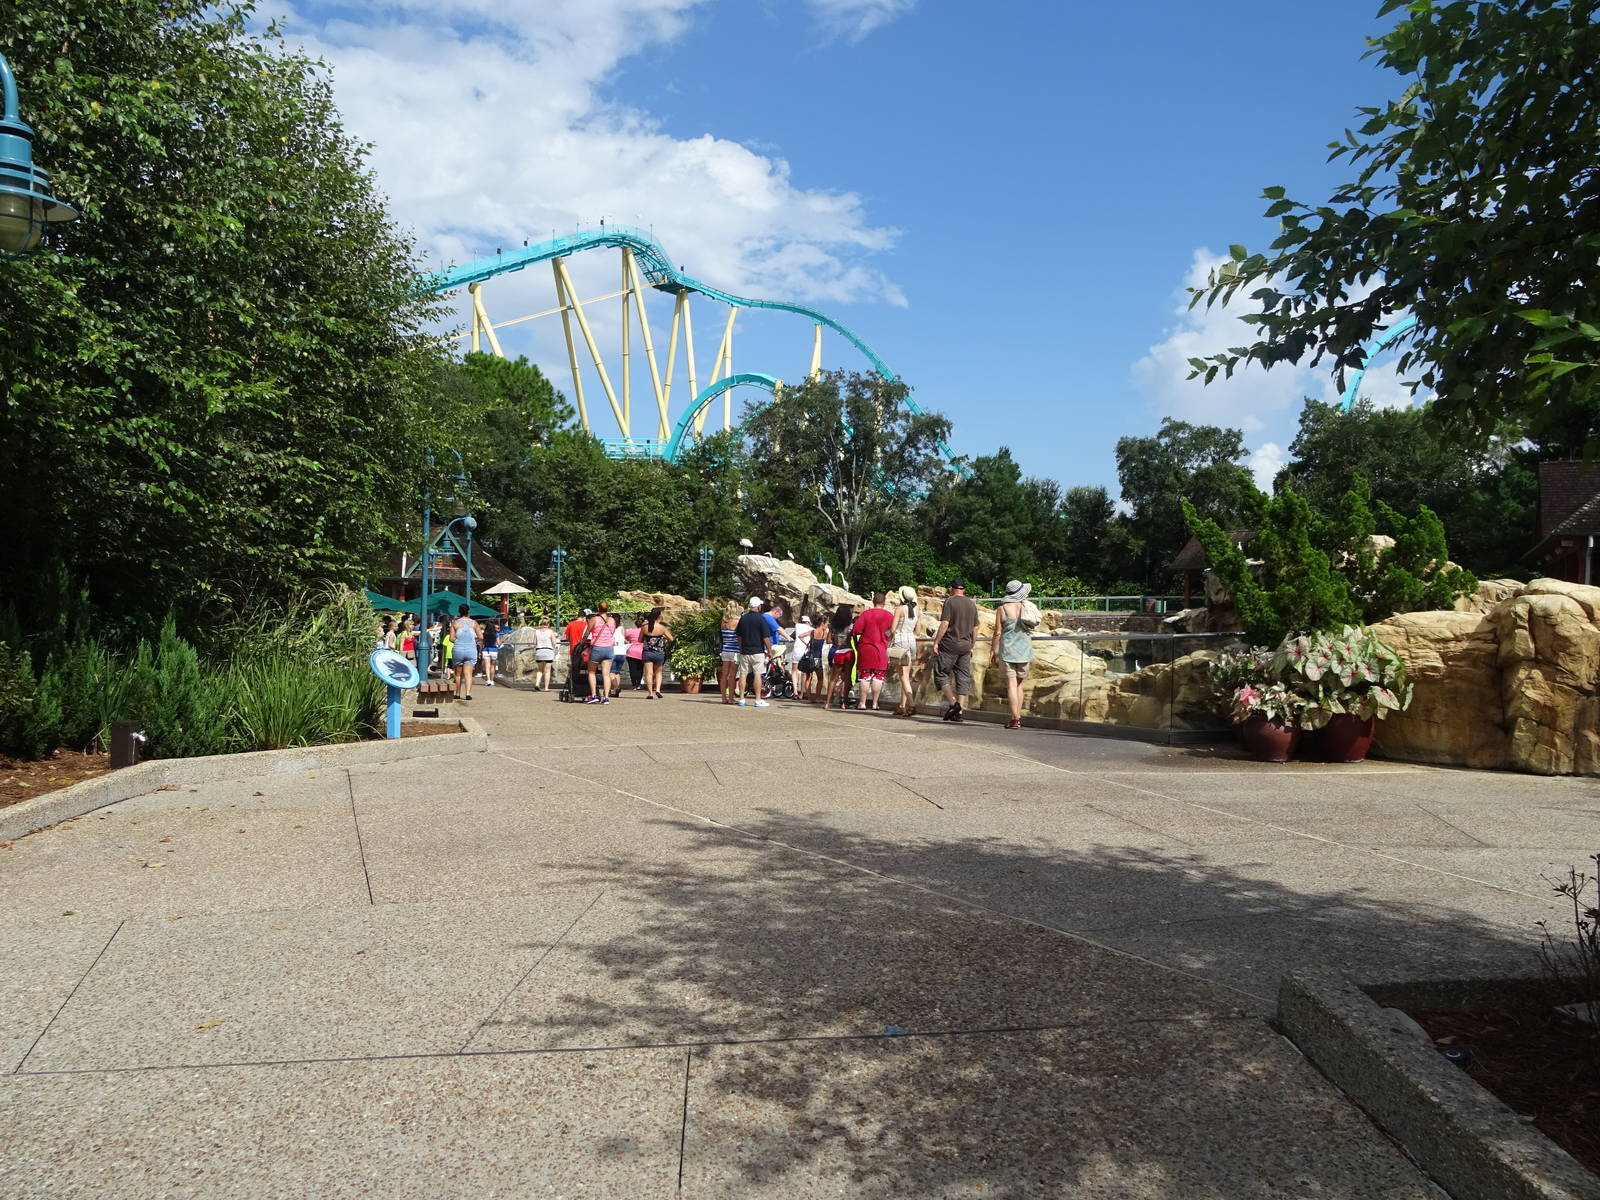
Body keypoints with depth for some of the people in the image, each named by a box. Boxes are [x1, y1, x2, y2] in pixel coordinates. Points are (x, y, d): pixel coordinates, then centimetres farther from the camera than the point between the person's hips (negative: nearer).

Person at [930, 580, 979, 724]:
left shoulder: (950, 601, -6)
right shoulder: (972, 604, 12)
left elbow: (944, 624, -14)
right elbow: (975, 628, 15)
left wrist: (936, 642, -11)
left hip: (950, 644, -6)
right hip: (965, 646, 6)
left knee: (941, 674, 4)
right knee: (963, 678, 6)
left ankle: (952, 703, -11)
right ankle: (959, 712, 4)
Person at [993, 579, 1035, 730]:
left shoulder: (1002, 609, -6)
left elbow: (998, 632, -5)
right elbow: (1030, 631, 10)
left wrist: (993, 650, 3)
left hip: (1008, 649, -3)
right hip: (1024, 650, 3)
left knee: (1011, 683, -3)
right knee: (1019, 683, 16)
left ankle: (1015, 719, -8)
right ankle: (1018, 716, 16)